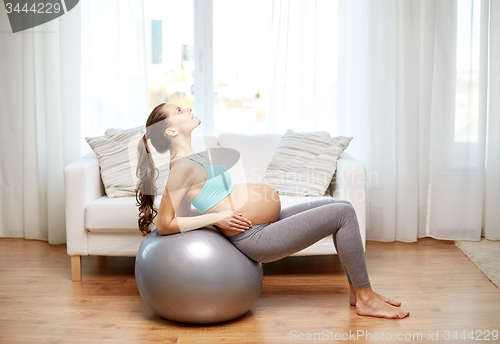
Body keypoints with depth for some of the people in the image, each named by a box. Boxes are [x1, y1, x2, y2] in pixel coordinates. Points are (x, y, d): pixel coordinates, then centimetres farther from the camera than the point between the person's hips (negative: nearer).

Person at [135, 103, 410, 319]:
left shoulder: (191, 159, 11)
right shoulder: (182, 166, -17)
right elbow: (164, 225, -20)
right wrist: (216, 217, -18)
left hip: (268, 224, 10)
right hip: (256, 236, -10)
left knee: (339, 206, 13)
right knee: (344, 213, -10)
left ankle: (357, 291, 18)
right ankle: (366, 299, 1)